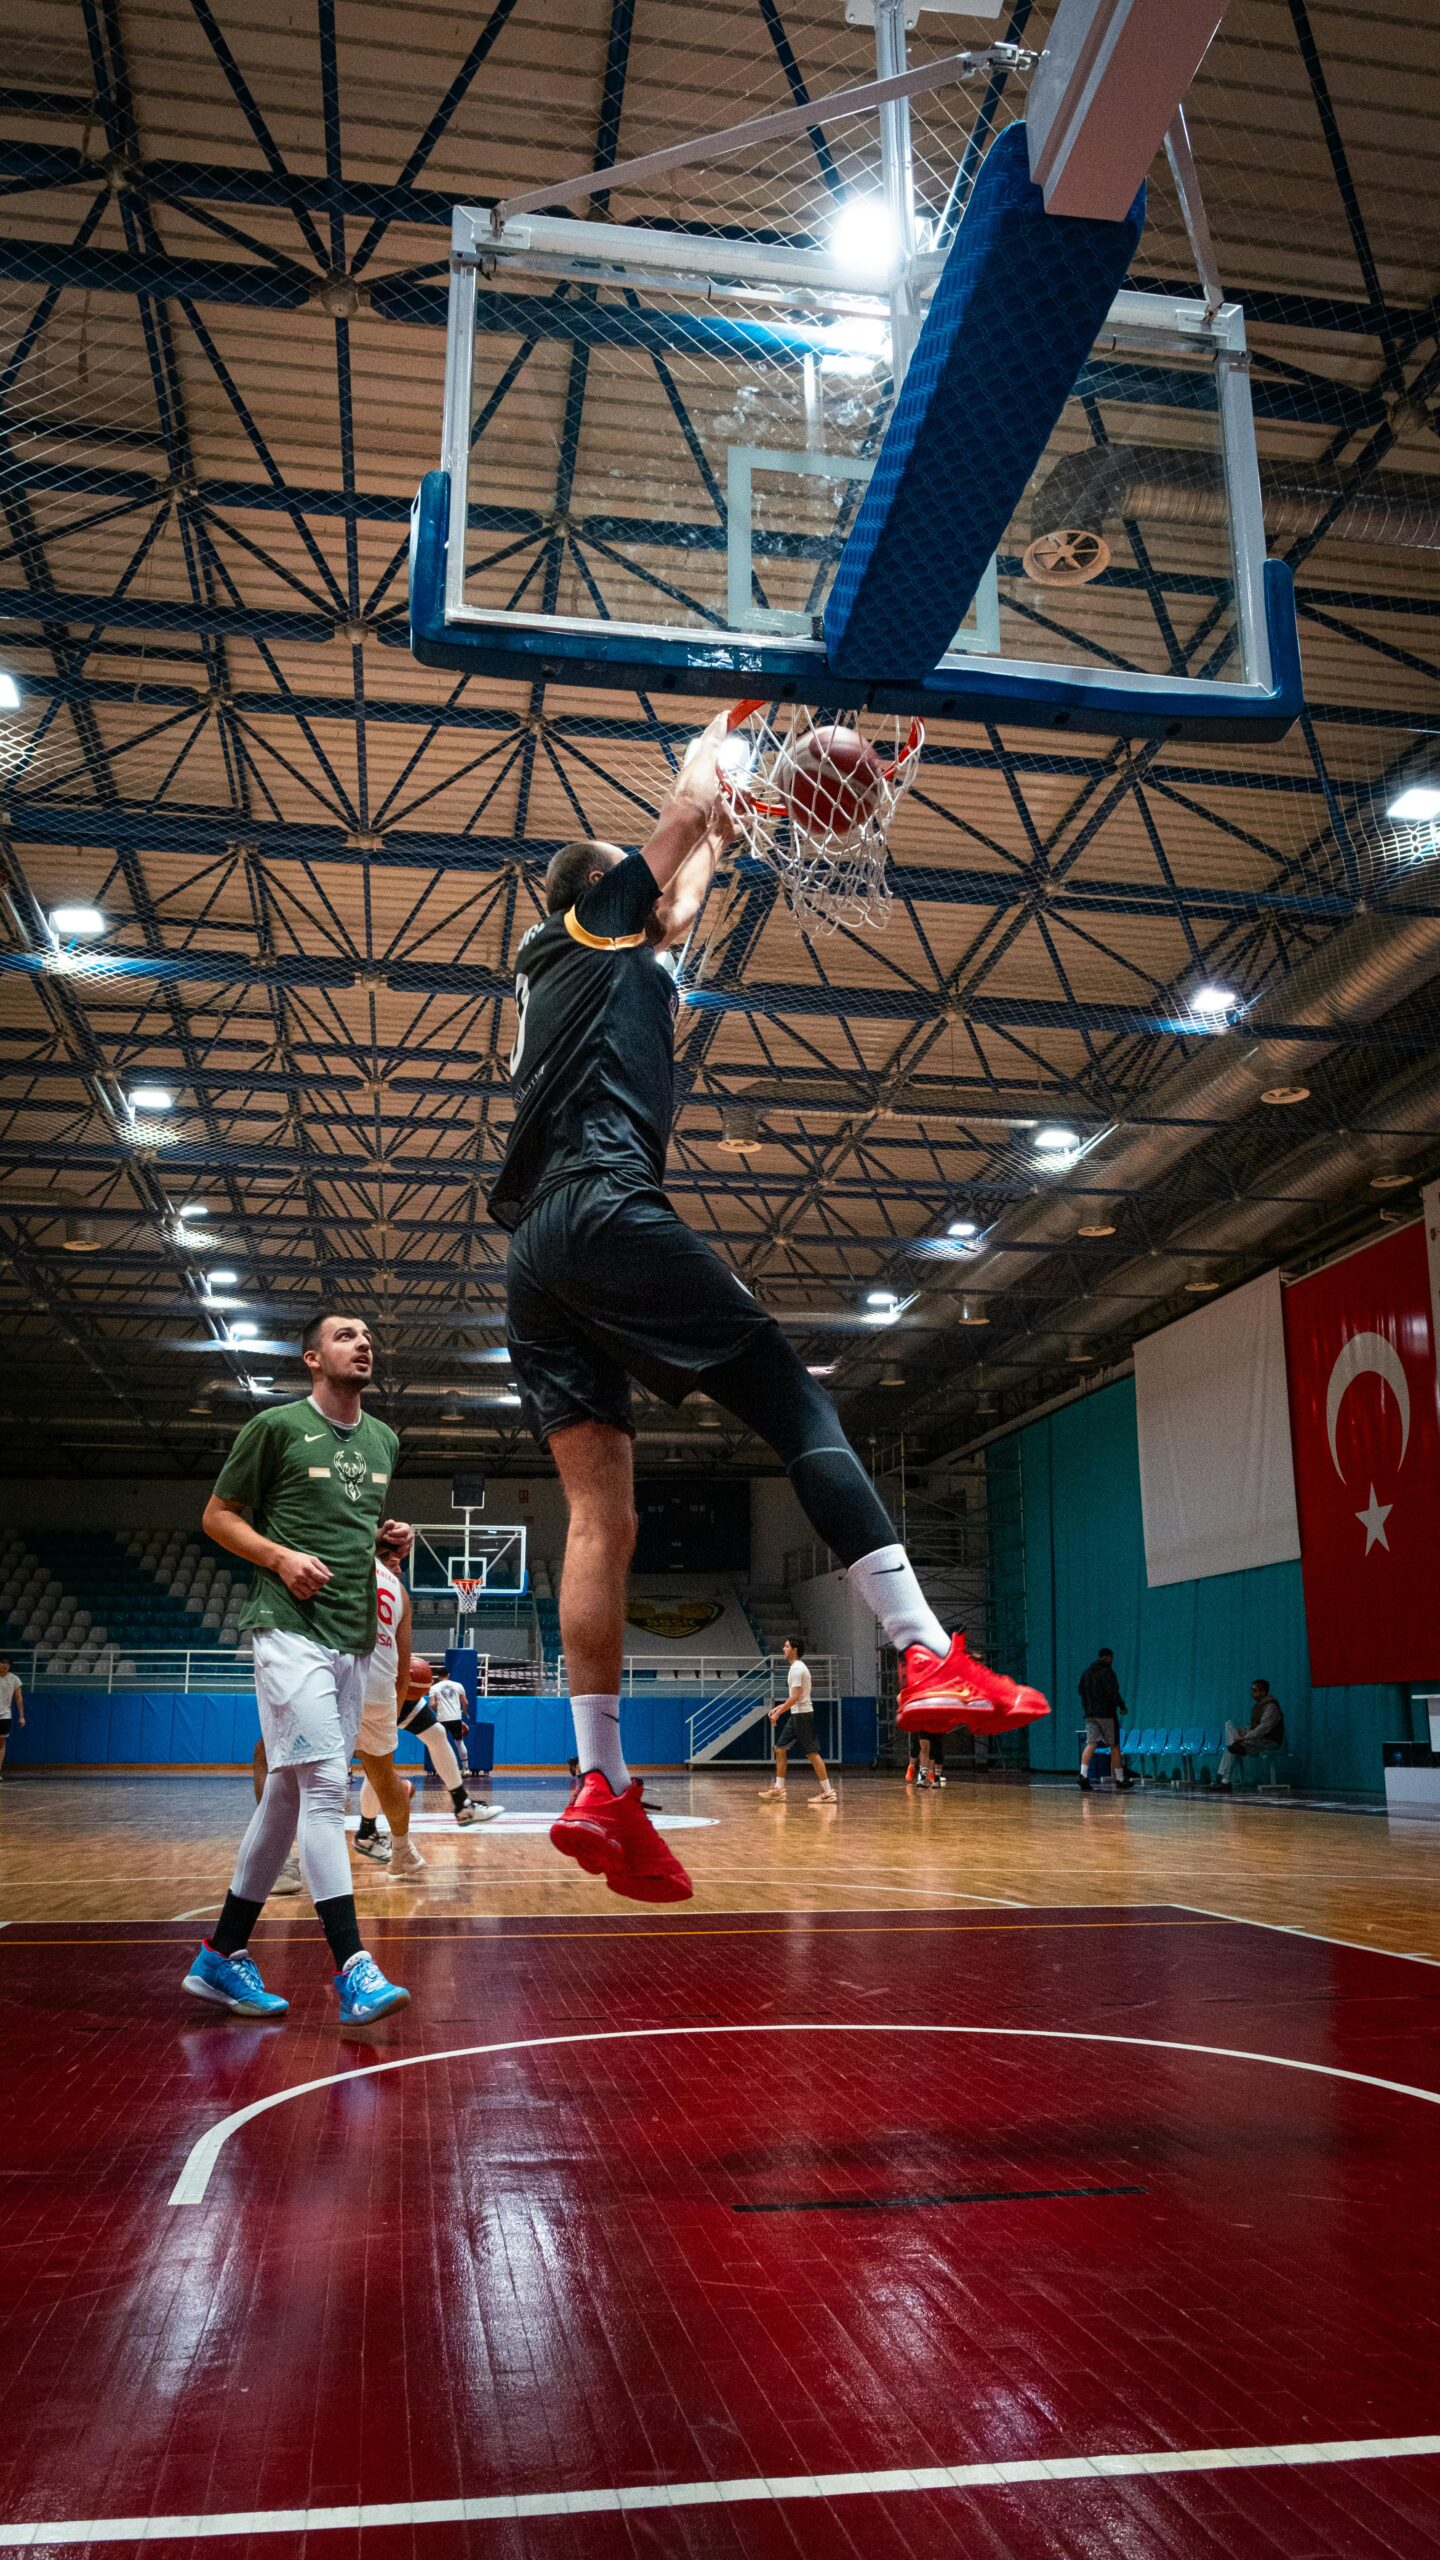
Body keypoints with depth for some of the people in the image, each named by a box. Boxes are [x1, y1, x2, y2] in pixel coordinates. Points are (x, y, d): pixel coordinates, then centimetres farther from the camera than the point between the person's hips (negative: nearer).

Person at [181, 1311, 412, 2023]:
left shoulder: (383, 1440, 15)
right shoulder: (276, 1426, -3)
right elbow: (218, 1516, 1)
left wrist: (393, 1540, 6)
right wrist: (281, 1557, -15)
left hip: (352, 1639, 7)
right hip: (291, 1629, -7)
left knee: (289, 1793, 10)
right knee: (324, 1782, -16)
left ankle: (222, 1955, 21)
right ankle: (352, 1967, -16)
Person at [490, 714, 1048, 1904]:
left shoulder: (620, 957, 34)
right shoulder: (597, 926, 16)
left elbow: (677, 915, 47)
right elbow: (691, 800, 19)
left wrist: (714, 844, 56)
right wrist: (714, 740, 36)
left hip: (534, 1259, 8)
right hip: (607, 1212, -8)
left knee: (603, 1517, 0)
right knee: (799, 1404, -9)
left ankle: (601, 1785, -6)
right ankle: (931, 1657, -18)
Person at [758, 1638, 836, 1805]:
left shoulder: (797, 1668, -16)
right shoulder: (798, 1667, 15)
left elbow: (795, 1696, -22)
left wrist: (779, 1712, -18)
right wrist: (781, 1708, 19)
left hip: (802, 1715, -10)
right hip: (796, 1715, 10)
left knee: (811, 1752, -8)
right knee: (780, 1748, 10)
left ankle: (828, 1792, -5)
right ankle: (779, 1789, 13)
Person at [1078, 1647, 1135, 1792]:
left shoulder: (1086, 1673, 13)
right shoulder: (1107, 1672, -10)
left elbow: (1082, 1692, 16)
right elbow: (1113, 1692, -17)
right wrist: (1122, 1706, -4)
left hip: (1090, 1714, 6)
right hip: (1106, 1714, -6)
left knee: (1090, 1744, -2)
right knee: (1114, 1746, 5)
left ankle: (1083, 1774, -19)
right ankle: (1120, 1779, 11)